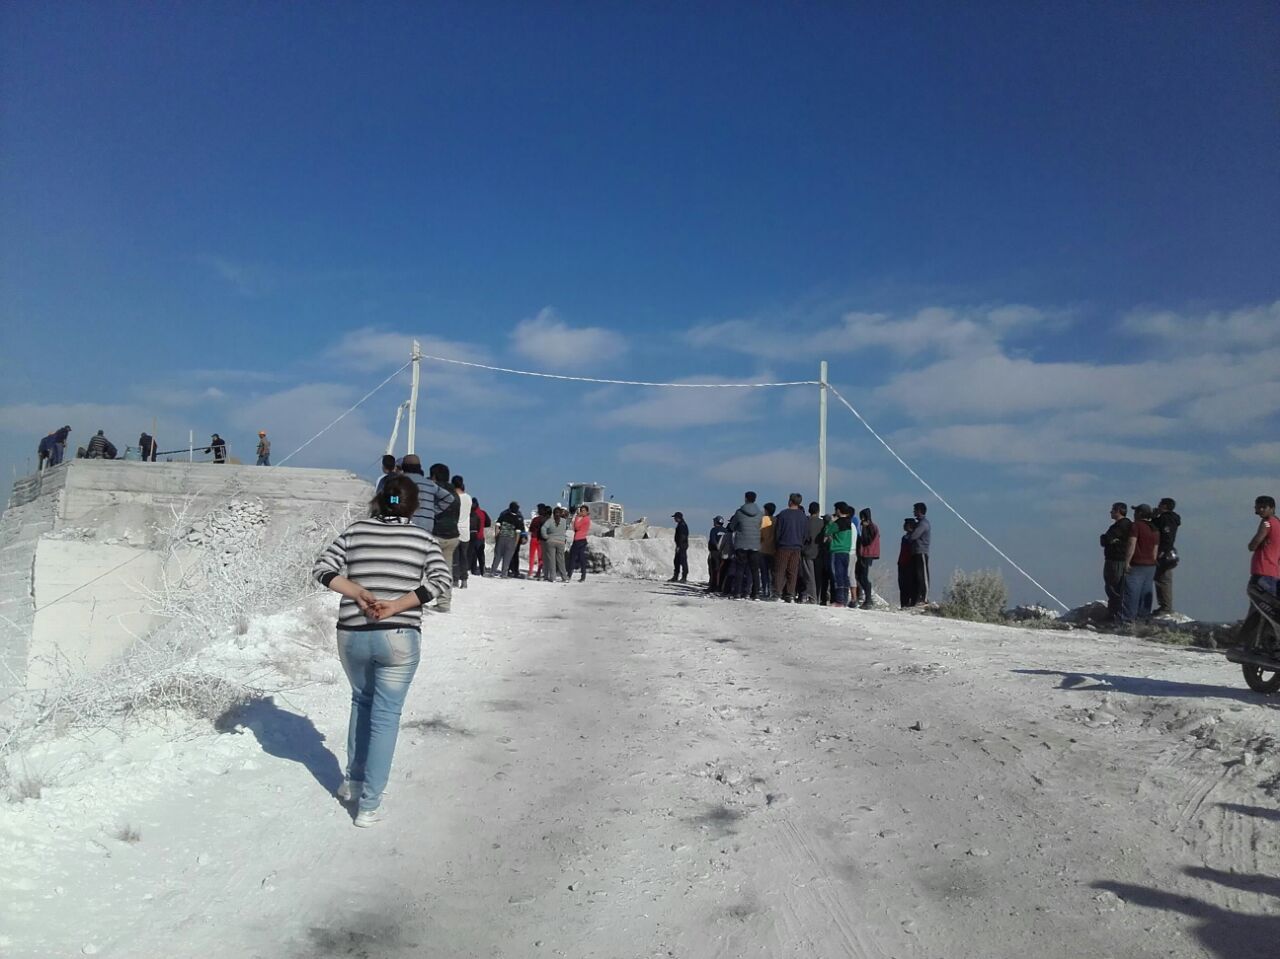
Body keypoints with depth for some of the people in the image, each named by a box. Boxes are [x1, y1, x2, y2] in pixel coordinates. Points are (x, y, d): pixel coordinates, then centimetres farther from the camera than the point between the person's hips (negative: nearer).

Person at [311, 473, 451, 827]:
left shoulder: (356, 530, 3)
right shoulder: (423, 538, 0)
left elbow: (322, 568, -4)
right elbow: (440, 580, -12)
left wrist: (359, 593, -8)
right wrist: (396, 606, -12)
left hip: (352, 635, 2)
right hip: (399, 638, -2)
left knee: (362, 701, 27)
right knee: (385, 715, 8)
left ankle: (353, 781, 33)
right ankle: (369, 804, 10)